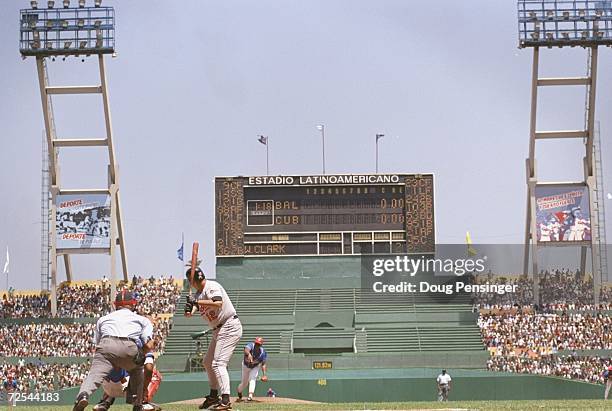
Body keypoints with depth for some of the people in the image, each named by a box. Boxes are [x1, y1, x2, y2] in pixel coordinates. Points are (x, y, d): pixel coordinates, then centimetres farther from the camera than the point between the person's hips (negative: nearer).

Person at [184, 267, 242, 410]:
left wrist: (197, 302, -34)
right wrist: (189, 310, -23)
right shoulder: (199, 293, 13)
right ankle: (213, 396, 30)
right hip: (219, 330, 11)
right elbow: (191, 311, 1)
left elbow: (218, 304, -32)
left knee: (218, 363, -19)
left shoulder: (211, 287, -14)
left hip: (229, 327, -11)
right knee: (208, 362, 19)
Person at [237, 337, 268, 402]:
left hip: (255, 367, 0)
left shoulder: (262, 352, -26)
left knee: (252, 379, -24)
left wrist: (264, 374, -29)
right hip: (246, 366, 0)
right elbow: (246, 349, -57)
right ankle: (239, 393, 42)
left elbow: (263, 364, -16)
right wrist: (249, 354, -80)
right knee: (244, 383, 9)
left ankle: (250, 396, -31)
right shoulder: (251, 345, -33)